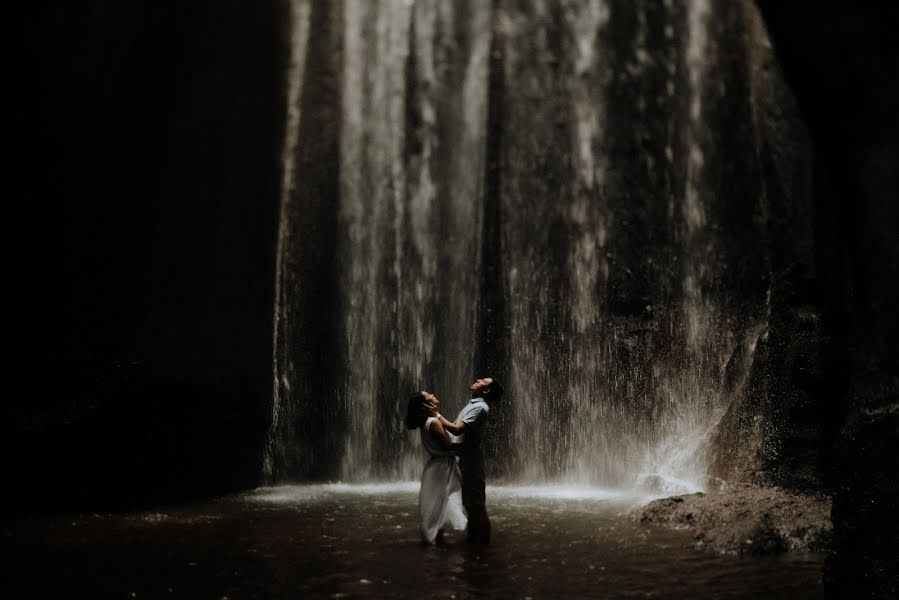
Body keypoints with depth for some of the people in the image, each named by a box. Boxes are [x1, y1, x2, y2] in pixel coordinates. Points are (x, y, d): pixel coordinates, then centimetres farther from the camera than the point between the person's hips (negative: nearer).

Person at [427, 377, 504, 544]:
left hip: (472, 466, -10)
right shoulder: (472, 405, 16)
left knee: (477, 505, -3)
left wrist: (436, 415, -17)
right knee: (470, 505, 16)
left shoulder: (480, 407, -16)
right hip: (465, 463, 10)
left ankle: (482, 543, 3)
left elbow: (457, 429, -24)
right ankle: (473, 539, 25)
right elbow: (454, 425, 15)